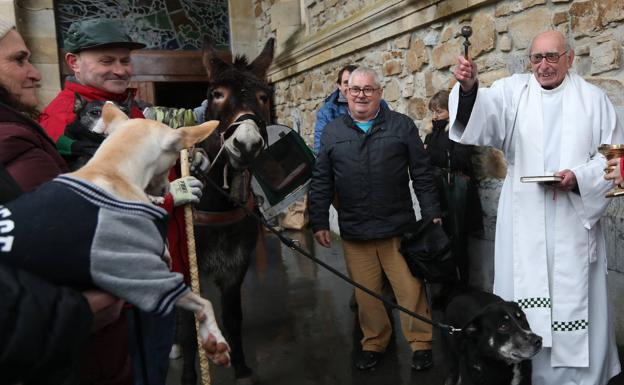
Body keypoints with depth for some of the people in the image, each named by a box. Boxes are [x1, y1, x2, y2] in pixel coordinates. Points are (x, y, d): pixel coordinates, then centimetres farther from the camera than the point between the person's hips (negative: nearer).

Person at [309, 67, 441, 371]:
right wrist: (319, 222, 5)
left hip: (398, 228, -1)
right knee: (366, 294, 10)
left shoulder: (402, 126, 4)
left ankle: (420, 343, 24)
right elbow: (321, 183, 8)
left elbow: (422, 174, 4)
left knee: (410, 289, 5)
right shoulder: (332, 132, 8)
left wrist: (432, 214, 0)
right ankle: (374, 343, 29)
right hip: (354, 232, 2)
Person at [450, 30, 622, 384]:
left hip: (575, 217, 1)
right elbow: (485, 110, -17)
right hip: (525, 217, 0)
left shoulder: (593, 98, 8)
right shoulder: (514, 90, 5)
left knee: (575, 298, 7)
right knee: (525, 296, 5)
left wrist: (580, 177, -11)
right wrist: (469, 88, -39)